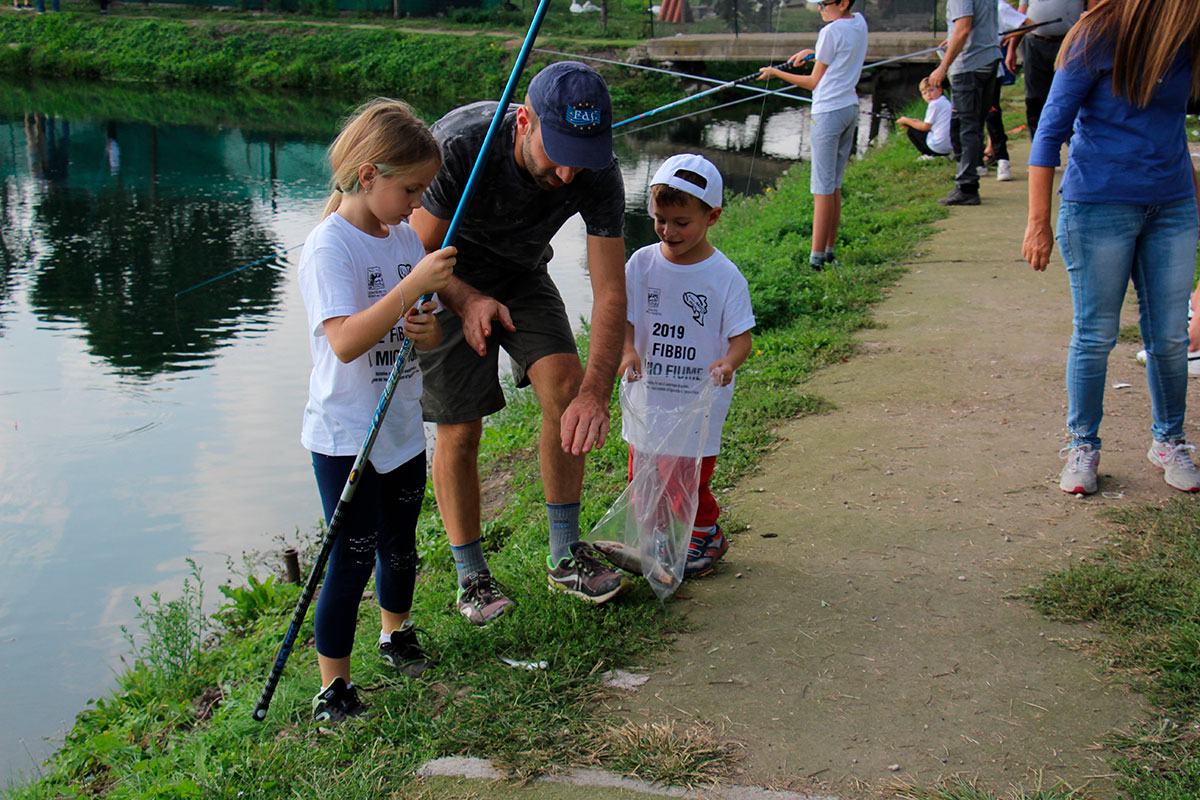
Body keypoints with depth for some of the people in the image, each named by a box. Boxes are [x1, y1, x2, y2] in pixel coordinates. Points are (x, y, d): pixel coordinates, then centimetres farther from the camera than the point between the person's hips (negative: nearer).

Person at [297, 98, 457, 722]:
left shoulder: (407, 239, 6)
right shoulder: (329, 245, -18)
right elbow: (346, 342, -30)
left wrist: (428, 331, -12)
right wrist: (414, 285, -33)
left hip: (402, 429, 7)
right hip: (345, 436, -7)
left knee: (400, 546, 20)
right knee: (352, 559, -2)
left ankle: (395, 634, 45)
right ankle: (332, 687, 12)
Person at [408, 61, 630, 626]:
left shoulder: (598, 174, -26)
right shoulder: (459, 145, -35)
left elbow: (610, 292, -26)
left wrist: (597, 391, -39)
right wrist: (470, 302, -43)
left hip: (522, 277, 3)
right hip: (448, 281, -3)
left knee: (566, 386, -16)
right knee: (459, 429, -4)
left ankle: (566, 557, 0)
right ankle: (471, 576, 15)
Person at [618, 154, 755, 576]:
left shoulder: (724, 276, -10)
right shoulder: (642, 264, -2)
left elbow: (741, 335, -9)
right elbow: (624, 318, -1)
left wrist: (728, 362, -30)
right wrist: (628, 351, -22)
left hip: (700, 399, -3)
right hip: (648, 395, 3)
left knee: (691, 480, 6)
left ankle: (705, 536, 32)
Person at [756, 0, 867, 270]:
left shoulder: (831, 31, -11)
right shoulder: (859, 23, 10)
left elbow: (814, 83, -5)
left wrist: (776, 73, 4)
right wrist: (813, 53, 16)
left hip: (828, 111, -8)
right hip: (851, 108, 8)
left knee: (823, 187, -7)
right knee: (834, 185, 12)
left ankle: (817, 257, -7)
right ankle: (829, 251, 14)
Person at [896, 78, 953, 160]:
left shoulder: (934, 104, -12)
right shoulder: (946, 102, 15)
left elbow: (926, 127, -7)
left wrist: (907, 121, 5)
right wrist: (915, 121, 14)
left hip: (938, 146, -9)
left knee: (910, 130, 5)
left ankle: (928, 154, 3)